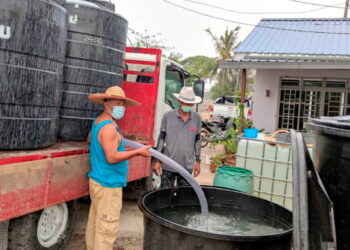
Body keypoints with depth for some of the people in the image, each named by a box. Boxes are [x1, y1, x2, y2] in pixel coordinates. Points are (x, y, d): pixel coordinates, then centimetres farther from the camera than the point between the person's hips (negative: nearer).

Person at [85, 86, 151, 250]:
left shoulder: (98, 121, 13)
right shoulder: (109, 127, -20)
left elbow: (90, 139, 32)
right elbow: (112, 157, -25)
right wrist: (138, 152, -19)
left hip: (98, 180, 10)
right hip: (108, 183, -10)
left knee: (95, 222, 18)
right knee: (107, 227, -4)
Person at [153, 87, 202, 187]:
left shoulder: (197, 118, 0)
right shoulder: (168, 116, -7)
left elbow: (197, 140, 9)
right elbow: (161, 138, -1)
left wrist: (198, 161, 8)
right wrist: (156, 160, -3)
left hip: (187, 166, 2)